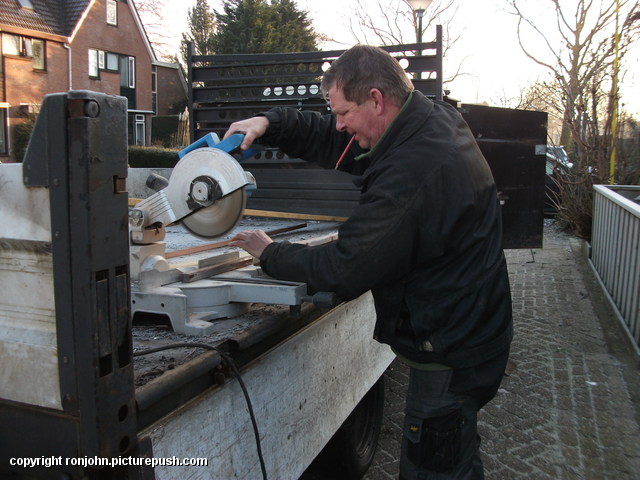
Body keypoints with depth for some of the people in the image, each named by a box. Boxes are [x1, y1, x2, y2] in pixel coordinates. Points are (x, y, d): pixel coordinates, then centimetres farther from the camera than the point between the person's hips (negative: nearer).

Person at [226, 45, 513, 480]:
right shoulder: (433, 120, 1)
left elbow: (344, 269, -24)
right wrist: (270, 124, -5)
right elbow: (335, 140, 9)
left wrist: (270, 254, -9)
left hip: (451, 355, -10)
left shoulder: (413, 173, -31)